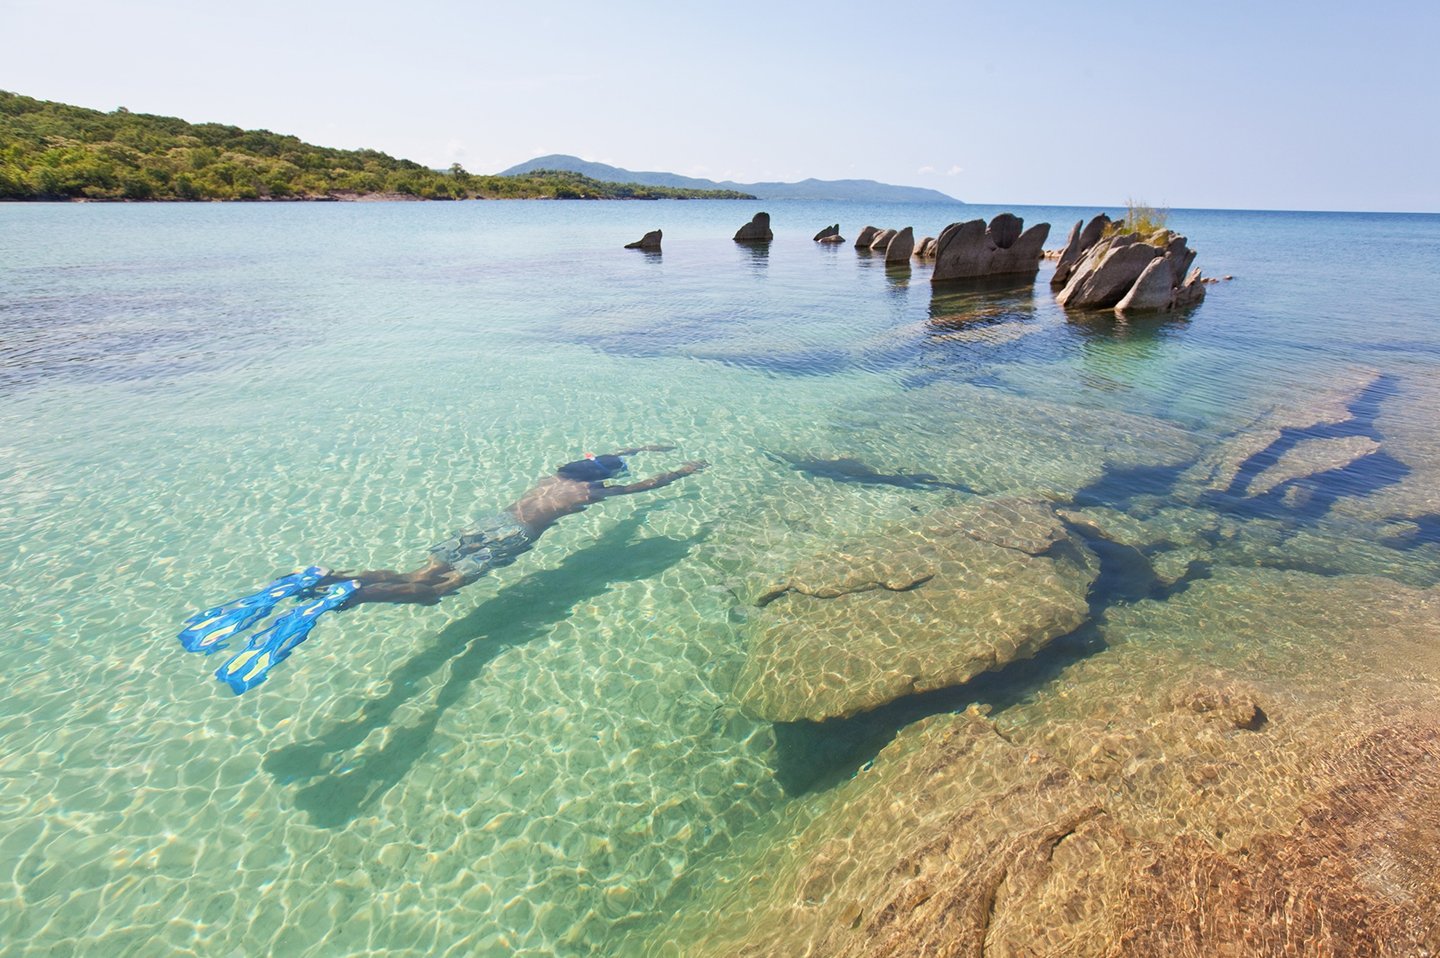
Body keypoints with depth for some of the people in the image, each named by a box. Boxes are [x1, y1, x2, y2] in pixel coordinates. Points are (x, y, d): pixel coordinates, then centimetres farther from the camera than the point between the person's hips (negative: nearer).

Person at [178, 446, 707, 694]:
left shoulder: (561, 472, 30)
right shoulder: (594, 491, 12)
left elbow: (601, 456, 51)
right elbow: (650, 484, 22)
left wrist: (641, 447, 64)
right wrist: (684, 471, 39)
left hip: (484, 525, 7)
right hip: (508, 539, -7)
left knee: (417, 577, -6)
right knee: (431, 589, -22)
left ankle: (318, 580, -23)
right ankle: (348, 592, -45)